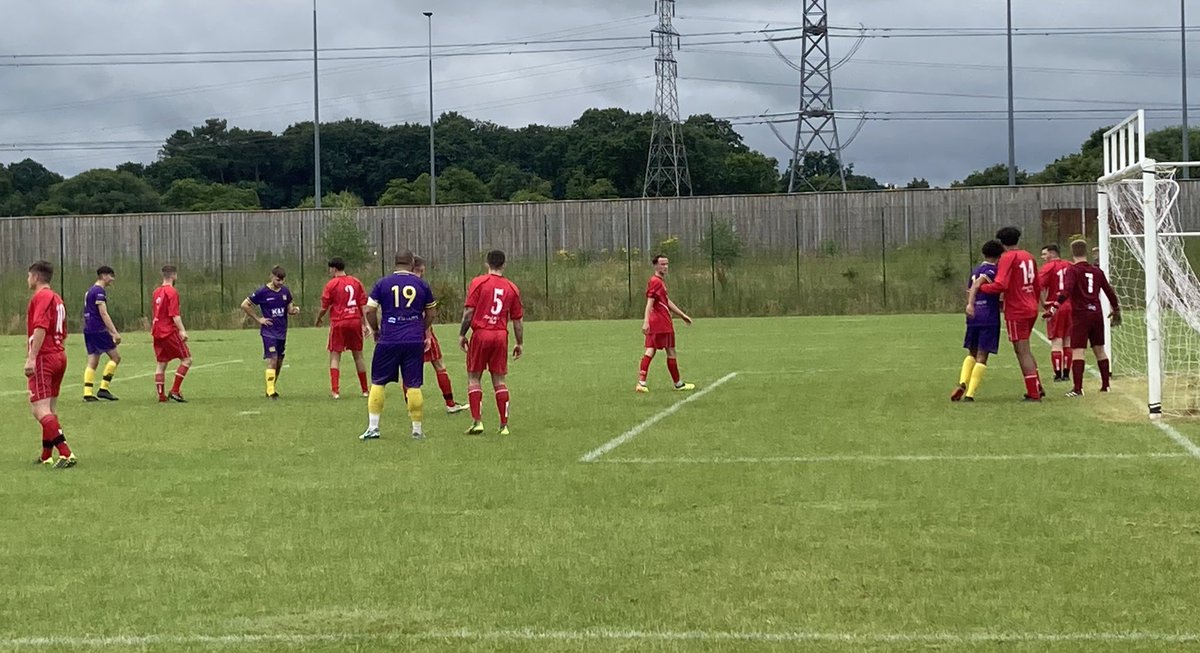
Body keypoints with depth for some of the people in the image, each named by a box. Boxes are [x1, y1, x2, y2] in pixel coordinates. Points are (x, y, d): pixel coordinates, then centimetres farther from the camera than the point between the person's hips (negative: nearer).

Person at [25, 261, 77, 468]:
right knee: (50, 410, 16)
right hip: (60, 356, 9)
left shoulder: (40, 297, -10)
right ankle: (46, 456, 23)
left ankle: (66, 454, -23)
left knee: (40, 411, -13)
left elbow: (40, 328, -24)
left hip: (43, 358, -9)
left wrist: (31, 358, -28)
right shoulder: (56, 298, 17)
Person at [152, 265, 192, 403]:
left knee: (161, 364, 10)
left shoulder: (156, 292, 13)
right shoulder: (172, 292, -12)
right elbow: (174, 314, -19)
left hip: (157, 332, 8)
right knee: (187, 359, -1)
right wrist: (182, 330, -22)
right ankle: (175, 391, -8)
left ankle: (161, 395, 8)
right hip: (170, 332, -8)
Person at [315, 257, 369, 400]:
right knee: (358, 356, 13)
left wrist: (317, 321, 15)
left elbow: (324, 308, -2)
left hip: (338, 323, -4)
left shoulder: (331, 284, -5)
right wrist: (364, 323, 10)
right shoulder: (356, 282, 6)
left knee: (335, 356, 1)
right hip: (355, 321, 4)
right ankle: (365, 390, 17)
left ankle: (335, 390, -11)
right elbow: (363, 304, 5)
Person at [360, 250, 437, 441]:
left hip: (388, 341, -1)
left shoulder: (382, 283, 1)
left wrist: (375, 330, 16)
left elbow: (370, 311, -1)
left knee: (378, 382, 9)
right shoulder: (422, 284, 5)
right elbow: (431, 313, 14)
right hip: (415, 341, 1)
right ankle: (417, 429, 9)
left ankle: (373, 427, 6)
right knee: (414, 385, 4)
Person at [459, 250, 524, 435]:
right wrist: (520, 344, 18)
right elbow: (518, 319, 10)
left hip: (481, 334, -3)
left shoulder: (478, 282, -2)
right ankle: (504, 425, 7)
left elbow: (469, 311, -7)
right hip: (501, 336, 3)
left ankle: (477, 422, -4)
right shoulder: (512, 288, 7)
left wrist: (462, 335, 2)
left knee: (474, 378, 6)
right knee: (500, 380, 8)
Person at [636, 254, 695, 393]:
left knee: (650, 351, 2)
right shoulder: (656, 281, -13)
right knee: (671, 352, 2)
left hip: (655, 324, 9)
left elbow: (667, 301, 27)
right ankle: (678, 384, 13)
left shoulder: (660, 281, 19)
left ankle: (641, 382, -6)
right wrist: (646, 321, -30)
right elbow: (649, 303, -22)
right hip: (662, 323, -9)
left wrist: (682, 315, 31)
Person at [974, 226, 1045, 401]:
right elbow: (1036, 285, 18)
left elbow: (1000, 285, -23)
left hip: (1016, 311, -8)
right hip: (1031, 309, 8)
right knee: (1025, 349, 20)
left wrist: (978, 287, -12)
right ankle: (1037, 387, 20)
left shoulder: (1007, 257, -13)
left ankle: (1033, 393, -2)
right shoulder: (1028, 257, 11)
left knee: (1022, 351, -2)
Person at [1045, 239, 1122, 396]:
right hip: (1097, 313, 6)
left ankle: (1078, 388, -17)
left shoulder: (1073, 270, -5)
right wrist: (1116, 311, 31)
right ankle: (1105, 385, 22)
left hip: (1080, 314, -5)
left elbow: (1066, 292, -21)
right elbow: (1109, 292, 18)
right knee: (1099, 349, 16)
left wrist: (1054, 307, -25)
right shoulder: (1097, 271, 12)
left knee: (1078, 350, -9)